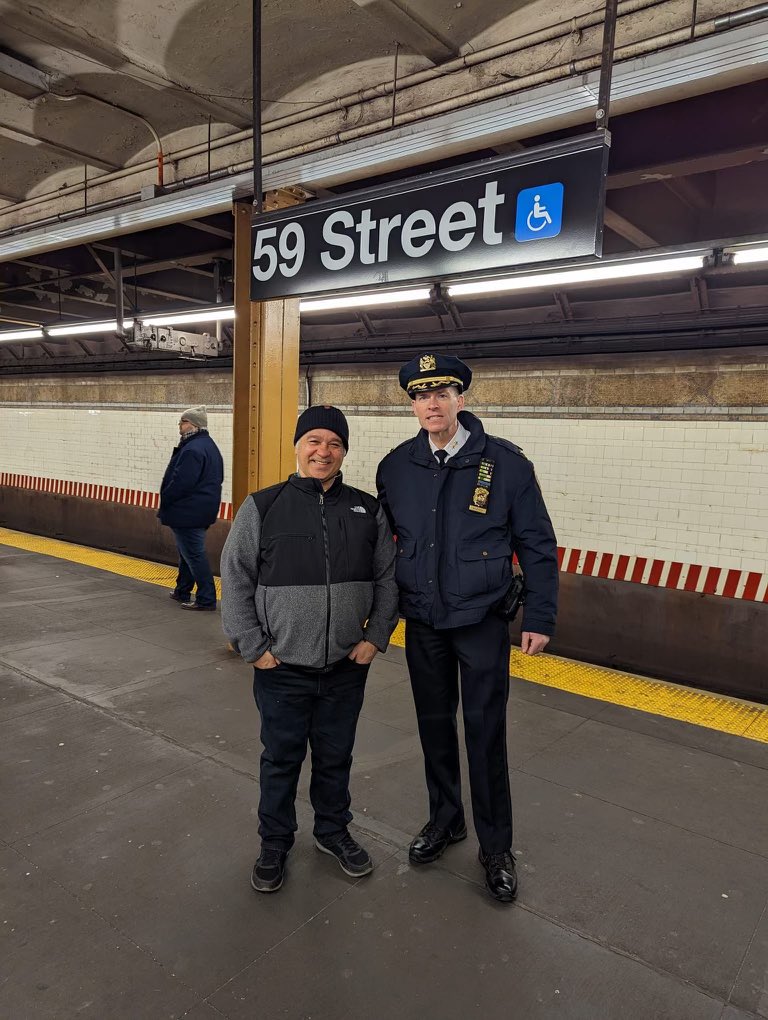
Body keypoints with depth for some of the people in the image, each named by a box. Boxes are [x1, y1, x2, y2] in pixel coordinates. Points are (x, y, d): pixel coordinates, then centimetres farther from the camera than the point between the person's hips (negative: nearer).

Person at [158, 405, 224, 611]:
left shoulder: (192, 449, -21)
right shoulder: (209, 446, 14)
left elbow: (181, 482, -25)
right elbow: (217, 479, 20)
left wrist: (165, 500, -10)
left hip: (188, 512, -11)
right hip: (203, 510, 11)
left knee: (194, 554, -4)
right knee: (188, 551, 21)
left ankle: (206, 599, 0)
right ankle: (182, 592, 33)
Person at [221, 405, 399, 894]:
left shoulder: (368, 510, 0)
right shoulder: (262, 507, -8)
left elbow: (388, 580, 6)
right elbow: (235, 581, -5)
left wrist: (376, 637, -2)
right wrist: (253, 648, -8)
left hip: (347, 667, 2)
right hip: (282, 669, -2)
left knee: (336, 756, 19)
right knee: (282, 759, 14)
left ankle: (334, 830, 42)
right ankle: (275, 844, 36)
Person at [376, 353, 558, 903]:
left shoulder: (505, 462, -11)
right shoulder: (397, 466, -1)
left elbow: (537, 545, -5)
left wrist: (540, 618, -6)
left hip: (482, 621, -3)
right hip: (422, 622, 3)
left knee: (486, 733, 5)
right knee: (434, 724, 17)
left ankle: (496, 847, 26)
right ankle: (445, 819, 40)